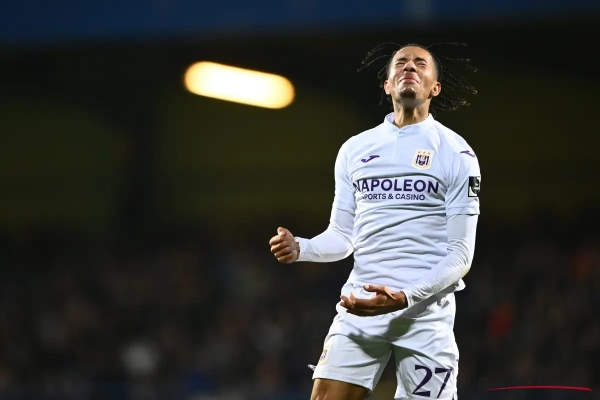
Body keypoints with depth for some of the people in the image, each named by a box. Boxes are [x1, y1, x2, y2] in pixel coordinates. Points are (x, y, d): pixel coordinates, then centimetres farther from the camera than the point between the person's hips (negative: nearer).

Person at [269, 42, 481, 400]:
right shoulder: (355, 149, 14)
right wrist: (299, 248, -4)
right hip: (360, 305, 3)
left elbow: (460, 253, -4)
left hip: (426, 308, -3)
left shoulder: (456, 153, 1)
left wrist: (405, 298, -18)